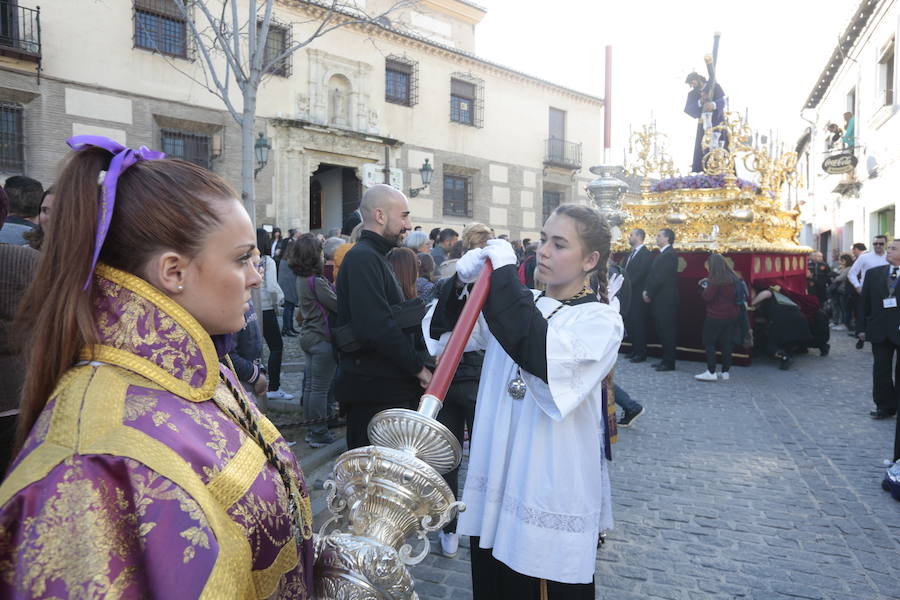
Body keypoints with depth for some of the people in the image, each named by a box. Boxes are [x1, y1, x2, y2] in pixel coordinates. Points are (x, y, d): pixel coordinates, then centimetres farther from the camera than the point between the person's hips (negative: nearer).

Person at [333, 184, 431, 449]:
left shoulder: (373, 257, 19)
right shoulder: (363, 258, -15)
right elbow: (378, 328, -25)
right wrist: (418, 367, -14)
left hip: (390, 386, 10)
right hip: (374, 391, -10)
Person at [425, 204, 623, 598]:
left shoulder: (601, 320, -8)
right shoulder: (521, 305, 7)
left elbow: (545, 356, -28)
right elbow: (450, 330, 5)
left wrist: (504, 275, -24)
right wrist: (460, 283, -13)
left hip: (553, 494, -5)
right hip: (496, 481, 5)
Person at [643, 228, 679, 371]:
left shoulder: (670, 254, -13)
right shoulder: (661, 254, 17)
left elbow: (661, 276, -17)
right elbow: (652, 274, 16)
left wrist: (649, 293, -11)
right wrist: (646, 290, 4)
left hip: (666, 299, -9)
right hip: (658, 299, 9)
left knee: (667, 330, -4)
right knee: (661, 330, 12)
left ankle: (669, 362, 2)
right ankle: (665, 359, 19)